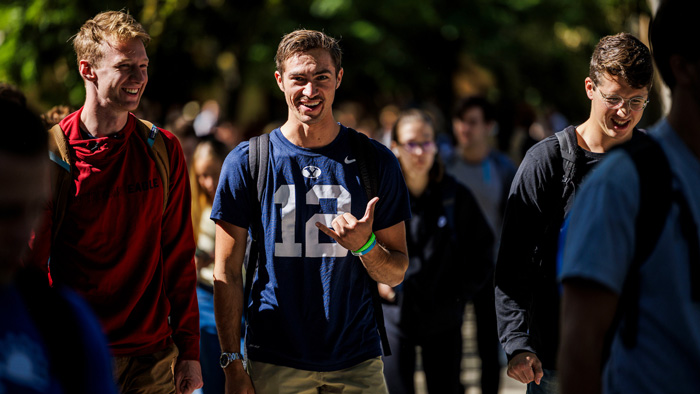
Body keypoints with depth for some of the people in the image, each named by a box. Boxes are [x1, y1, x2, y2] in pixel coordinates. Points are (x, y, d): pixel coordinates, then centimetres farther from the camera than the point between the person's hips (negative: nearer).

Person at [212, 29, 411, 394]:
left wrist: (364, 245, -16)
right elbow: (227, 273, 1)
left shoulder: (375, 160, 3)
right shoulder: (246, 162, 0)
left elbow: (395, 274, 5)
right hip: (274, 363, -1)